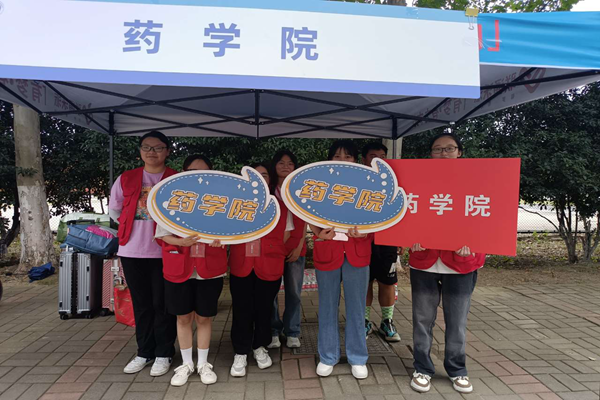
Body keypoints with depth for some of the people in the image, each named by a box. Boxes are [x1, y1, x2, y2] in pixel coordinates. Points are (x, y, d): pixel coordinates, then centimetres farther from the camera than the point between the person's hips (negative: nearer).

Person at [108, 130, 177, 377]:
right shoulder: (126, 179, 6)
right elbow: (114, 211, 16)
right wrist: (135, 227, 9)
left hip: (164, 252, -3)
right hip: (132, 251, 3)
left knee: (162, 304, 5)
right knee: (141, 303, 14)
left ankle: (163, 354, 21)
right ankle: (144, 352, 29)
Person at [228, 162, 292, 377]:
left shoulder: (279, 204, 6)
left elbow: (285, 233, 7)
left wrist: (270, 249, -2)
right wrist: (236, 250, -2)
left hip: (270, 266, 0)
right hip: (240, 265, 0)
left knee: (264, 308, 10)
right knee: (242, 310, 3)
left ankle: (260, 347, 31)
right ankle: (240, 353, 19)